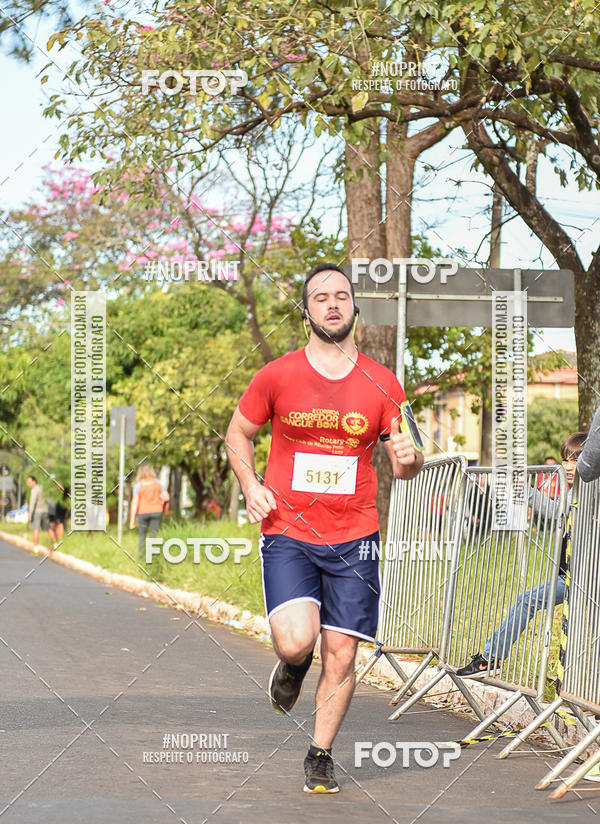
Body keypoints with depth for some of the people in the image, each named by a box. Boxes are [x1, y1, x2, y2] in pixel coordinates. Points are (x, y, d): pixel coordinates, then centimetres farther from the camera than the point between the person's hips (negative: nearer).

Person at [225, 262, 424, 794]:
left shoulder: (382, 384, 3)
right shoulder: (276, 377, -1)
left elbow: (404, 463, 9)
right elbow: (238, 433, 13)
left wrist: (410, 458, -15)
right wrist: (251, 487, -3)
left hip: (354, 539, 2)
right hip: (287, 534, -1)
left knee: (341, 656, 2)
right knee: (296, 640, -20)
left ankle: (321, 755, 23)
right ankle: (292, 666, 18)